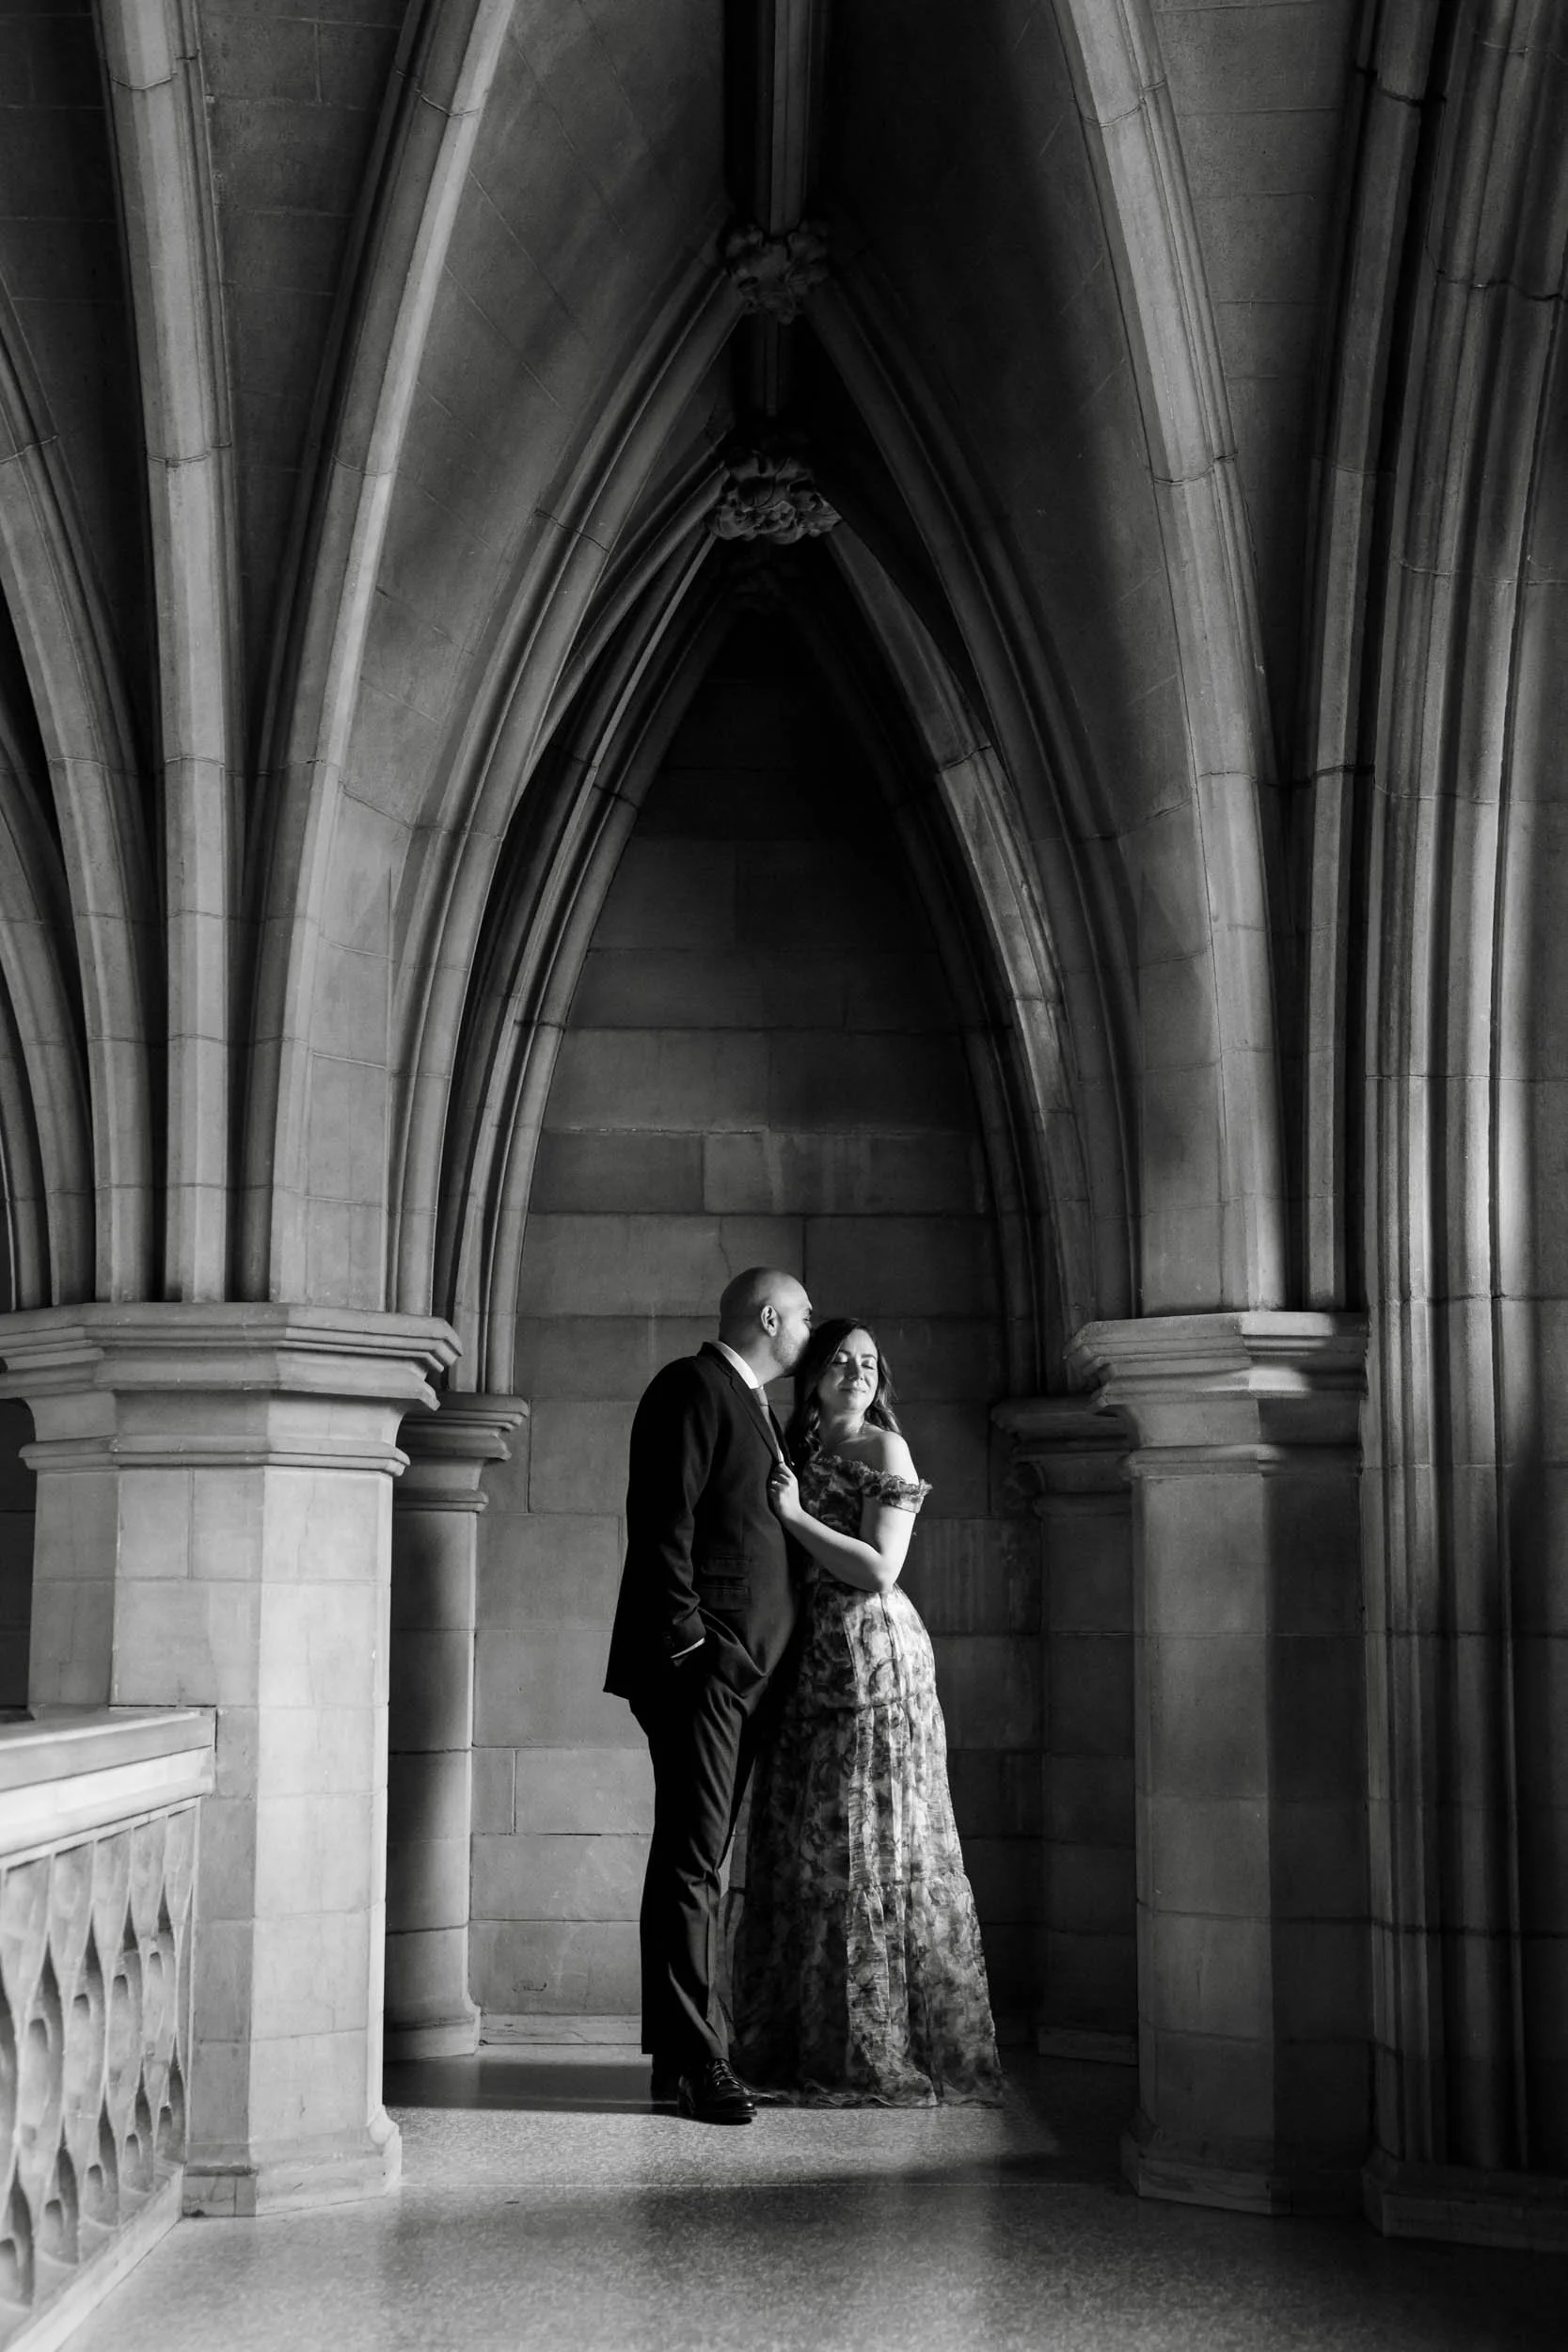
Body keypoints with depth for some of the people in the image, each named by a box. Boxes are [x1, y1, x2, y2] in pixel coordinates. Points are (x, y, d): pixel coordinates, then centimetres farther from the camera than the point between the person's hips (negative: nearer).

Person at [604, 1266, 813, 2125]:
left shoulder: (752, 1404, 22)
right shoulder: (691, 1387, -8)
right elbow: (663, 1518, -16)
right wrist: (685, 1636, -19)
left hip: (742, 1667, 10)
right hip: (699, 1662, -10)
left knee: (698, 1859, 11)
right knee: (690, 1859, -8)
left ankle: (686, 2051, 16)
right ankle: (694, 2061, -7)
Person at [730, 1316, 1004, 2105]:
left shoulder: (884, 1449, -3)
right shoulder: (798, 1451, 16)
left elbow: (879, 1571, -13)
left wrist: (795, 1516, -13)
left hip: (869, 1658, -7)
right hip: (805, 1664, 7)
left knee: (868, 1849, -3)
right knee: (801, 1851, 8)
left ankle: (882, 2054, 3)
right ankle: (809, 2045, 15)